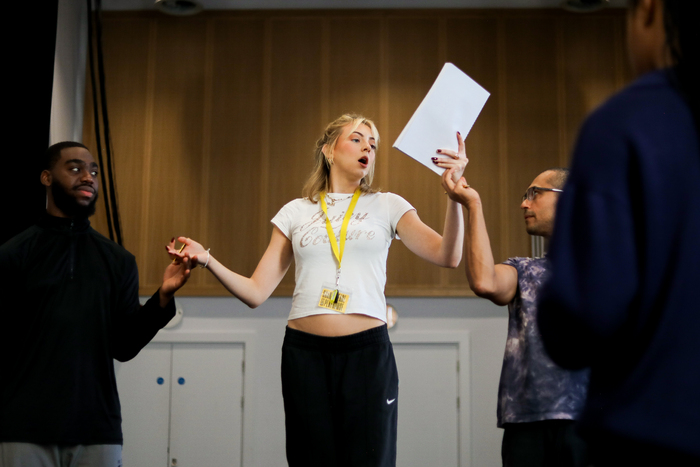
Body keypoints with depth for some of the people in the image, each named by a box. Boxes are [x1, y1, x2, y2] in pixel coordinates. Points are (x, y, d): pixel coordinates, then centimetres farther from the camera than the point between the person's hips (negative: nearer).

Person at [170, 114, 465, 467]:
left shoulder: (387, 206, 9)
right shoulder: (296, 212, 11)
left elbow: (448, 256, -6)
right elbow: (256, 292, 7)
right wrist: (207, 261, -8)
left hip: (367, 349, -1)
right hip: (304, 350, 1)